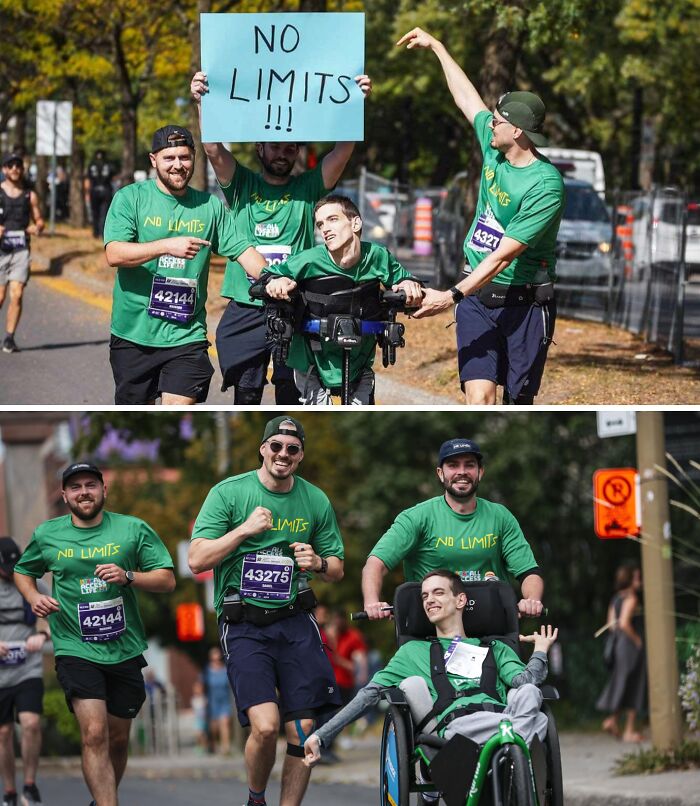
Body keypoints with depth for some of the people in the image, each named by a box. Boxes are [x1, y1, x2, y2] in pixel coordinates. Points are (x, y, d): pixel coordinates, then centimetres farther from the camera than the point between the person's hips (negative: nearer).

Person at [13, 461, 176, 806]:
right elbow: (22, 571, 22)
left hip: (125, 649, 2)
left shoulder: (134, 529, 2)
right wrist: (33, 597, 1)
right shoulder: (46, 535, 5)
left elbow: (167, 580, 0)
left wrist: (128, 577, -17)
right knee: (94, 734, -19)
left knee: (118, 739, 13)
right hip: (76, 649, -2)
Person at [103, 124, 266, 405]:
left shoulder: (210, 206, 7)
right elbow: (114, 254, -14)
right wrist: (167, 246, -27)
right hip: (134, 334, 0)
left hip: (186, 336, 0)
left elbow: (243, 250, 5)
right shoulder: (130, 198, -2)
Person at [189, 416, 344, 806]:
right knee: (265, 726, -17)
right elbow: (198, 560, -6)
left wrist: (318, 563, -7)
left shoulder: (316, 501, 8)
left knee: (303, 731, -2)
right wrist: (246, 529, -15)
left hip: (296, 622, 3)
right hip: (245, 624, -3)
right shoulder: (229, 492, -1)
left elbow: (337, 569, 16)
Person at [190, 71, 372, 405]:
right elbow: (214, 150, -6)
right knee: (246, 394, 2)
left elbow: (342, 151, -4)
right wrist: (202, 104, -22)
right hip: (245, 310, 0)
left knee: (292, 397, 1)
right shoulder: (242, 184, 8)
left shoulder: (308, 188, 8)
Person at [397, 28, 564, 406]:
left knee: (518, 401, 2)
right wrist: (436, 47, 31)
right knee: (479, 396, -9)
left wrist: (452, 296, -28)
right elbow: (465, 95, 21)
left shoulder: (546, 184, -19)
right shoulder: (493, 148, 2)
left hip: (524, 303, -5)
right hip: (477, 297, 5)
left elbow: (504, 255, -23)